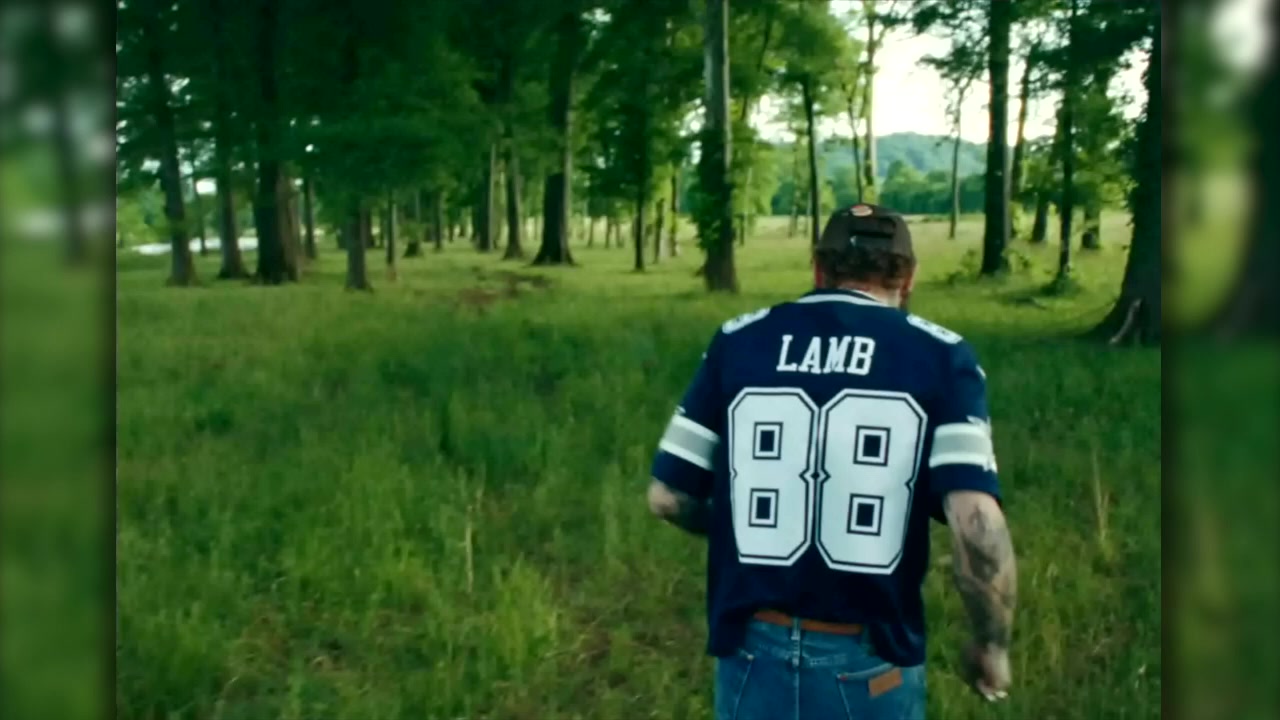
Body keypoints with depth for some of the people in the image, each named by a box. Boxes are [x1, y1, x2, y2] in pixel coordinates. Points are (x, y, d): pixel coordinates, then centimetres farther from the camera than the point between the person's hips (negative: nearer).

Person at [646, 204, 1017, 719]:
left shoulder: (738, 341, 0)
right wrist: (991, 645, -2)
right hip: (870, 664, -2)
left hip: (754, 652, 2)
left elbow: (667, 496, 2)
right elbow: (976, 523, -17)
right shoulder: (941, 356, -6)